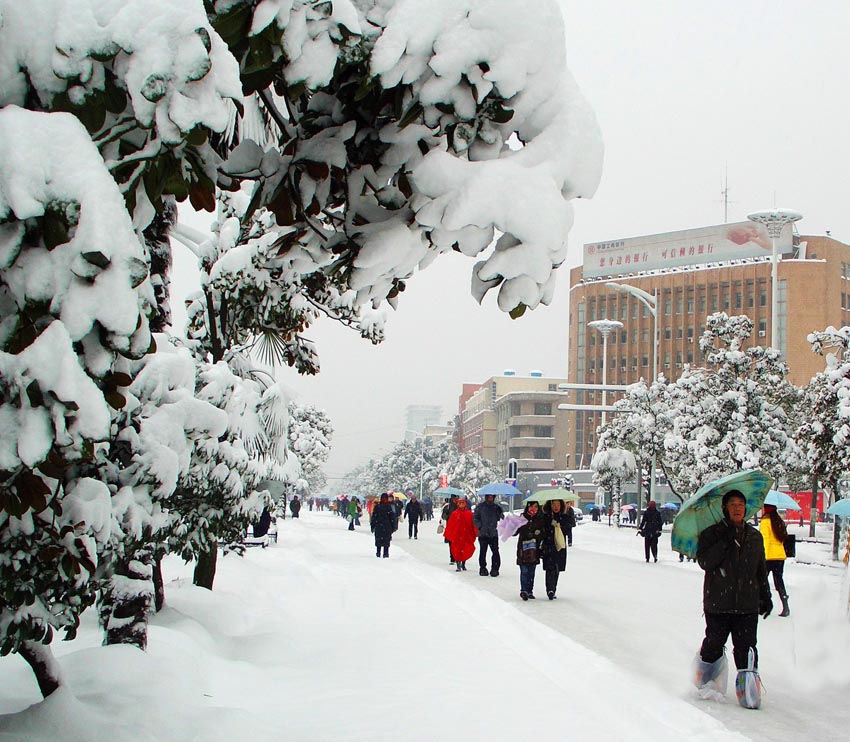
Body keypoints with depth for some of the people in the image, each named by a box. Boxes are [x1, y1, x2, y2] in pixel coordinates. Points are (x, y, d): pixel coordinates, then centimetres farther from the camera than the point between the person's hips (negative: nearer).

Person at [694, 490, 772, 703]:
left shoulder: (755, 537, 14)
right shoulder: (711, 534, 2)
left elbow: (761, 570, 22)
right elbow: (704, 561, -12)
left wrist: (765, 597, 21)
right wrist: (725, 543, -18)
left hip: (748, 605, 2)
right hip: (718, 603, -2)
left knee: (746, 647, -7)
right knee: (714, 644, 5)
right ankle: (705, 681, 27)